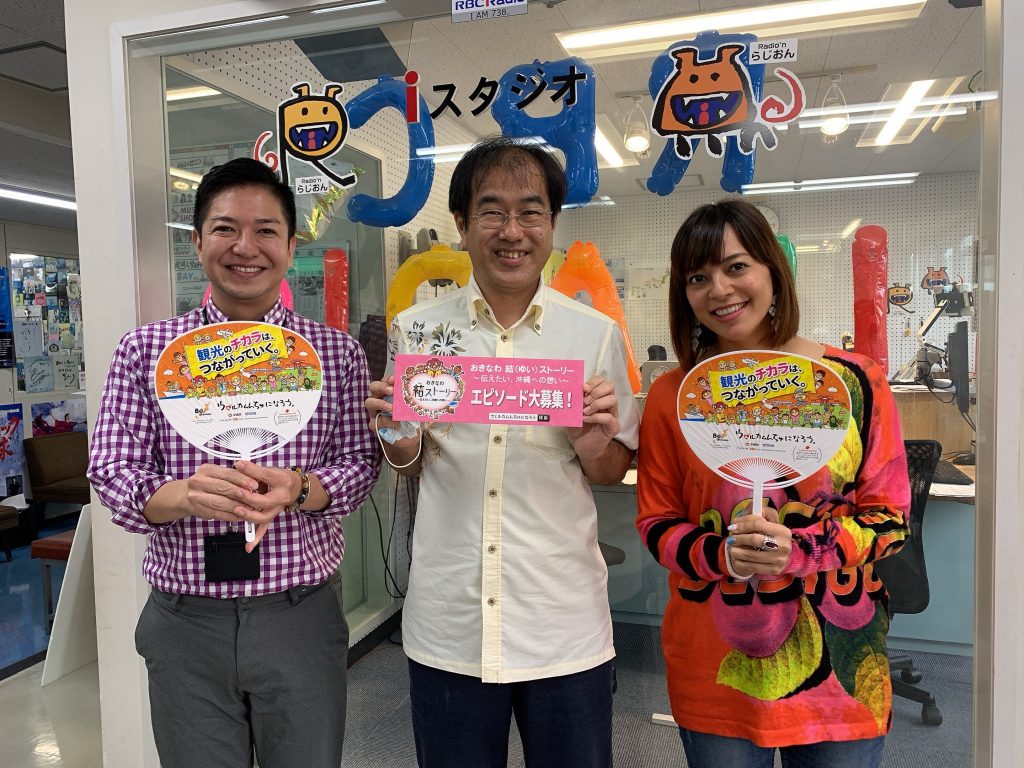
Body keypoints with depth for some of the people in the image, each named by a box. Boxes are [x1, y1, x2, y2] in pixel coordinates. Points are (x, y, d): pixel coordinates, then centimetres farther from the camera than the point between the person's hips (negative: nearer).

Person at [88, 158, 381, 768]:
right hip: (185, 619, 1)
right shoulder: (143, 351, 1)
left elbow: (361, 462, -2)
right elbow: (112, 471, -2)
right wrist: (183, 494, -23)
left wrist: (296, 487, -22)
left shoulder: (337, 352, 0)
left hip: (302, 615, 0)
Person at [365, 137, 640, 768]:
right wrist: (396, 435, -12)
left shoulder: (597, 335, -4)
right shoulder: (416, 330, -1)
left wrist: (594, 447, -16)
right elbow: (410, 464, 8)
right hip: (447, 623, 1)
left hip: (565, 626, 0)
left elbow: (614, 472, 5)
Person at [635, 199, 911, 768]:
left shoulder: (855, 381, -4)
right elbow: (656, 523, 1)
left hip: (837, 661, 0)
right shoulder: (672, 396, -2)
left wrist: (797, 551, -18)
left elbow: (889, 515, -2)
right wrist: (723, 555, -18)